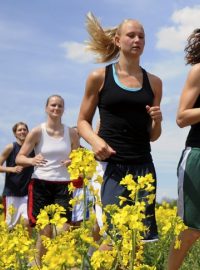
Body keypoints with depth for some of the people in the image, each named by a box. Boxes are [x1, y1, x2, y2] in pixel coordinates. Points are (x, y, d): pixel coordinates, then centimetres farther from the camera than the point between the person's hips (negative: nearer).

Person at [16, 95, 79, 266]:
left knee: (66, 230, -8)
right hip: (41, 184, -2)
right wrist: (31, 161, -24)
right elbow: (19, 158, -1)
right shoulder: (37, 132, -1)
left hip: (63, 185, 2)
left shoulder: (71, 133, 5)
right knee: (45, 231, -2)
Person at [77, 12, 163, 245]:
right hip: (110, 164, -4)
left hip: (143, 166, 4)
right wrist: (95, 141, -13)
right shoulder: (99, 77, 2)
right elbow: (83, 122, 8)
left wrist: (157, 122, -6)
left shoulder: (154, 82, 11)